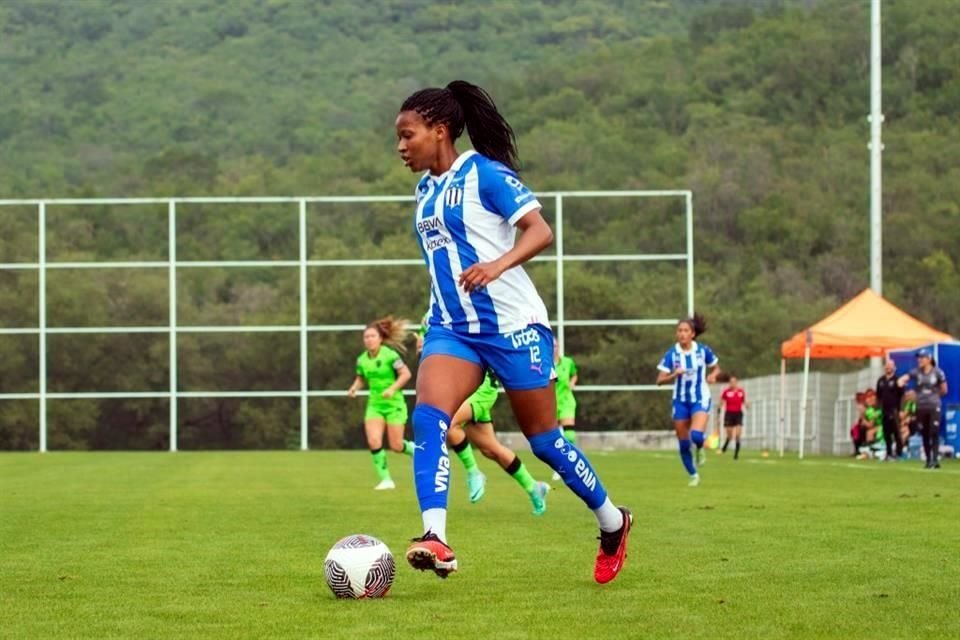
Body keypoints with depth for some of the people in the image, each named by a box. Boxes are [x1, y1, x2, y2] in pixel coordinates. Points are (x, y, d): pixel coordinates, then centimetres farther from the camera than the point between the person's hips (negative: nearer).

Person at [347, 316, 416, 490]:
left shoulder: (389, 355, -14)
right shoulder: (362, 360, 1)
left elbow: (406, 374, -13)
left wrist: (392, 389, -24)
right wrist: (354, 388, -5)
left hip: (394, 404, -4)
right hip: (374, 405, 4)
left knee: (396, 446, -3)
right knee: (374, 441, -15)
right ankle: (386, 479, -3)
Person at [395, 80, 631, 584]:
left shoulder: (484, 173, -10)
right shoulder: (426, 188, 13)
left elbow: (540, 231, -20)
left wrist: (498, 264, -36)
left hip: (512, 325, -6)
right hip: (451, 329, 6)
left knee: (543, 439, 4)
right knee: (428, 415, -21)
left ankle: (612, 521, 27)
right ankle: (435, 539, -31)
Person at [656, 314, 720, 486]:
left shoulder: (703, 351, -5)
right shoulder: (671, 354, -6)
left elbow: (715, 368, 11)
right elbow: (660, 380, -7)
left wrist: (712, 375, -11)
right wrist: (674, 375, -26)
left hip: (700, 399, -2)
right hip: (680, 401, 2)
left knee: (696, 435, -25)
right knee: (683, 444, 5)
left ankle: (700, 448, 12)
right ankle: (693, 475, 26)